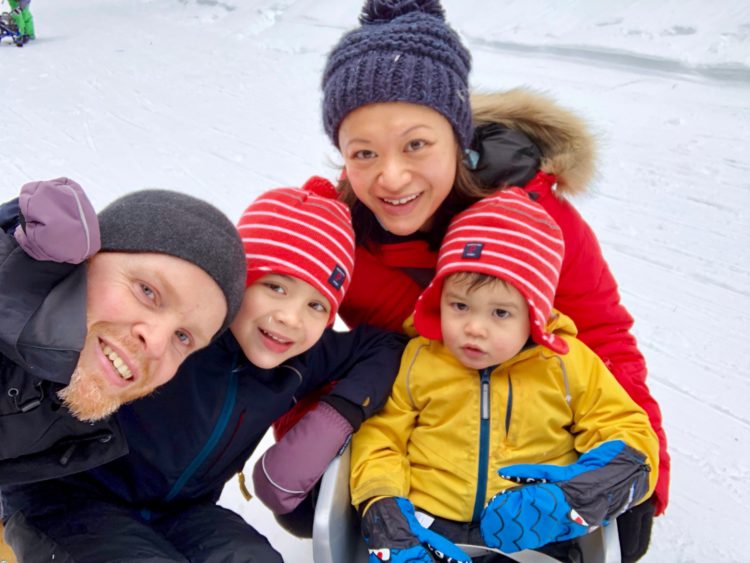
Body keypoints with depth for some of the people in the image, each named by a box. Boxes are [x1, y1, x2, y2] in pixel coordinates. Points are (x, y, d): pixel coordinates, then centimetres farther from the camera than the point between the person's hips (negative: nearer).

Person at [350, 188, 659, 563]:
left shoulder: (568, 364, 0)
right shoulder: (416, 361, 2)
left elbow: (628, 438, 3)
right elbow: (379, 437, 8)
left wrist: (568, 503, -13)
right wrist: (385, 512, -10)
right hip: (429, 530, 0)